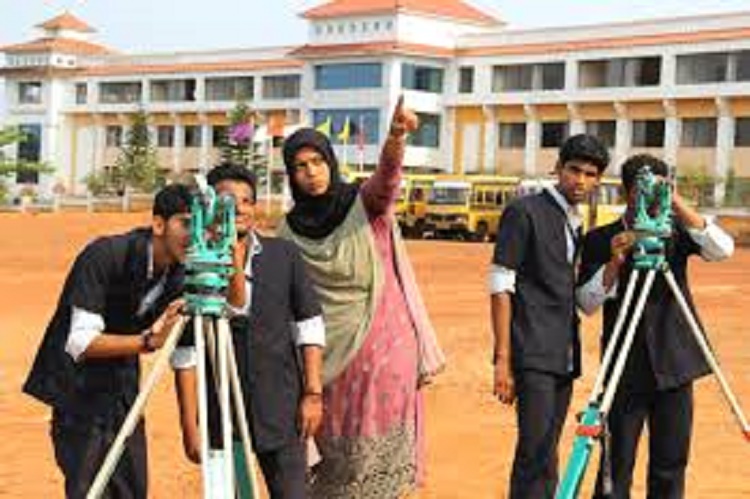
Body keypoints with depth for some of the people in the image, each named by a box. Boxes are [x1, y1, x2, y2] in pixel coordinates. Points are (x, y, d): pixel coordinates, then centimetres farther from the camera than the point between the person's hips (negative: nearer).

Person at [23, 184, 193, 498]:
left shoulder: (179, 274, -6)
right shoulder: (105, 257, -23)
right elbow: (81, 343, -28)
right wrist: (147, 341, -38)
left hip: (124, 387, 6)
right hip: (78, 388, -6)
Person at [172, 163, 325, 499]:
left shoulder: (285, 256, 2)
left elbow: (308, 326, 6)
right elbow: (185, 354, -5)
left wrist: (313, 392, 0)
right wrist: (190, 425, -7)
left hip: (282, 412, 1)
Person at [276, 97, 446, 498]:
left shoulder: (365, 204, -4)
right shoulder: (290, 229, 4)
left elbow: (387, 174, -26)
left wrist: (396, 138, -48)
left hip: (383, 342, -2)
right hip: (332, 350, 2)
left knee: (380, 446, 2)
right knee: (338, 447, 9)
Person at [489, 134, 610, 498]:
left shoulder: (576, 223, 17)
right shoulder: (524, 212, -5)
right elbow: (500, 287, -10)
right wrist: (503, 360, -15)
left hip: (564, 358, 7)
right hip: (532, 356, -7)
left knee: (543, 457, 8)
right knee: (537, 456, -14)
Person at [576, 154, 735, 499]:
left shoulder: (676, 231, 4)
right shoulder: (600, 240, 1)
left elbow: (723, 249, -14)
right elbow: (587, 303, -4)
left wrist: (678, 204, -21)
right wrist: (614, 264, -20)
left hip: (675, 363, 2)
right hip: (627, 367, -2)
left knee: (671, 464, 7)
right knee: (617, 465, -1)